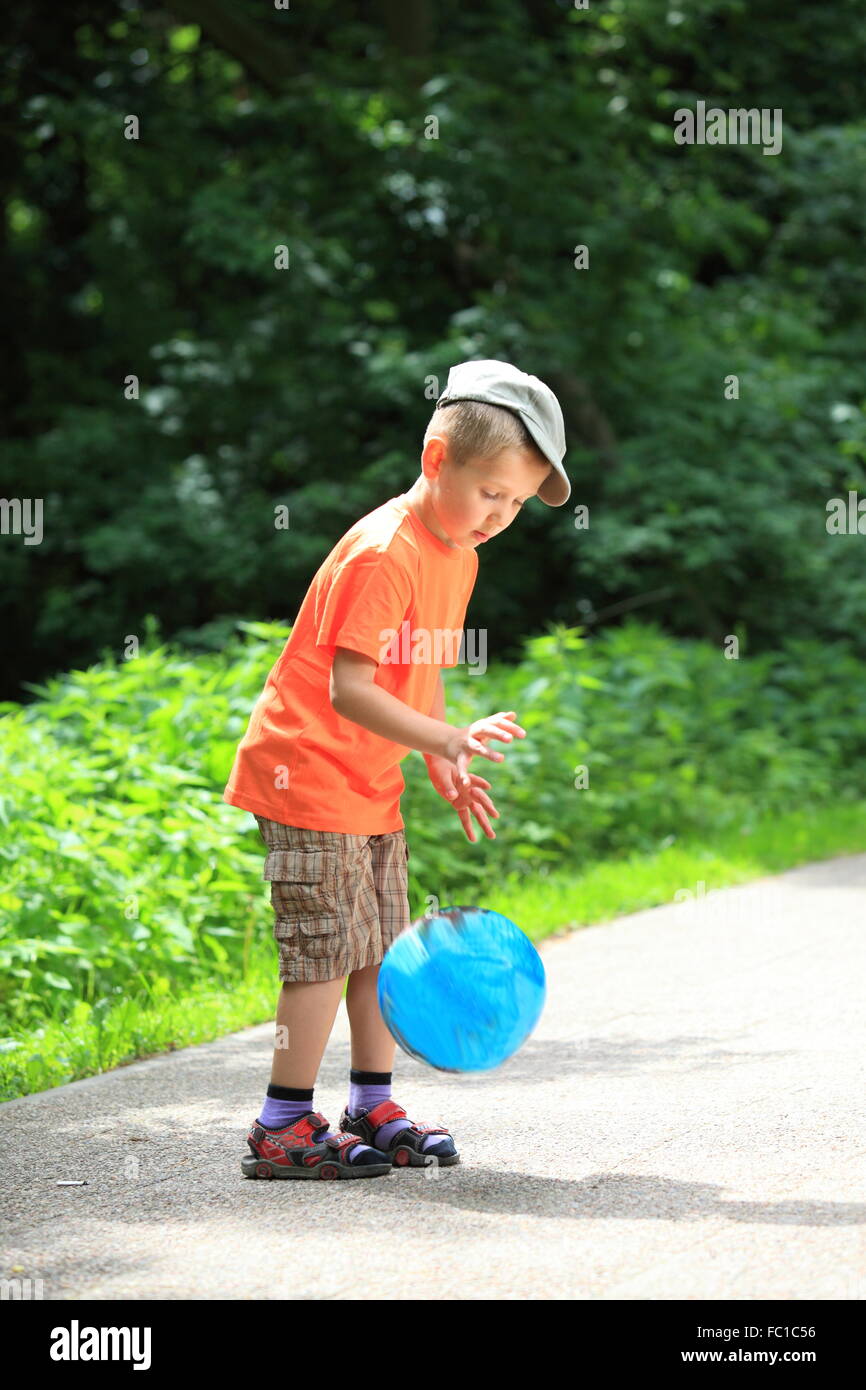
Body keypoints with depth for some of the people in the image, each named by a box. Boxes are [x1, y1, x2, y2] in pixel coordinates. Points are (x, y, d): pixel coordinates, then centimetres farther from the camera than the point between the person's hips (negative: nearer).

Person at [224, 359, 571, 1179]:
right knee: (328, 954, -7)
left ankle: (373, 1110, 24)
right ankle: (282, 1129, 1)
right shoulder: (383, 553, -22)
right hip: (309, 776, -9)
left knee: (383, 950, 13)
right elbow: (348, 688, -28)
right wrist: (450, 741, -33)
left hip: (371, 788, 9)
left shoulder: (458, 555, 8)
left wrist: (443, 769, 11)